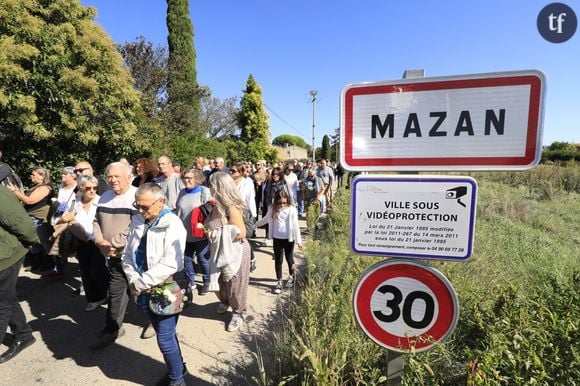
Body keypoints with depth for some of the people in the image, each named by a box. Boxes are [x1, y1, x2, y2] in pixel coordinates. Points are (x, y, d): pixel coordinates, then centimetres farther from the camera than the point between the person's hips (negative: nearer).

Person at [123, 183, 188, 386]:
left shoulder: (172, 225, -18)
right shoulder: (138, 221, 2)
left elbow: (170, 264, -25)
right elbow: (127, 255, 6)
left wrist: (140, 283, -19)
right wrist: (133, 280, -9)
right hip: (146, 291, 6)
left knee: (165, 339, 2)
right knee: (165, 333, 20)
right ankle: (178, 367, 42)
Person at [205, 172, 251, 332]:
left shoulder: (231, 209, -25)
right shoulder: (216, 206, -1)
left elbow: (241, 234, -25)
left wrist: (218, 233, -22)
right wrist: (206, 229, -3)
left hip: (234, 252, -8)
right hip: (219, 252, 8)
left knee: (235, 284, 10)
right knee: (219, 281, 24)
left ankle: (238, 313, 30)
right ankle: (224, 302, 51)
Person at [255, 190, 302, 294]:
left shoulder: (292, 210, -12)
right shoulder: (272, 209, -2)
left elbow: (295, 226, -9)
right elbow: (265, 219, 17)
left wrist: (298, 240, -9)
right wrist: (254, 224, 23)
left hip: (289, 239, -3)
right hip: (277, 238, 3)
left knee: (289, 259, 12)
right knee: (278, 260, 8)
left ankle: (291, 276, 39)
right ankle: (279, 282, 21)